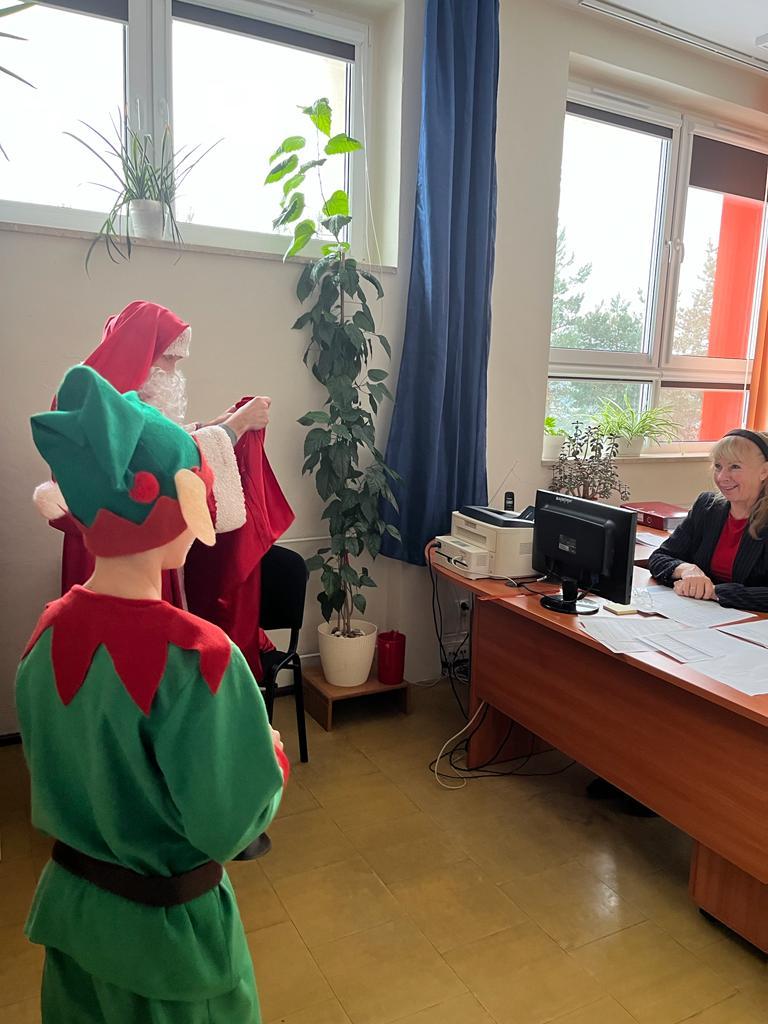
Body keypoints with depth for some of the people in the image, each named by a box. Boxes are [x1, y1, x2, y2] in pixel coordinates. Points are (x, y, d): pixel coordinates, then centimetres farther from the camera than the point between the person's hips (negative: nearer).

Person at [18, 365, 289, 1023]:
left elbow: (57, 774, 2)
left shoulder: (49, 632, -13)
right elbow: (230, 825, -25)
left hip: (69, 905, 5)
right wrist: (272, 753, -8)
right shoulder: (198, 656, -33)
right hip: (168, 922, -5)